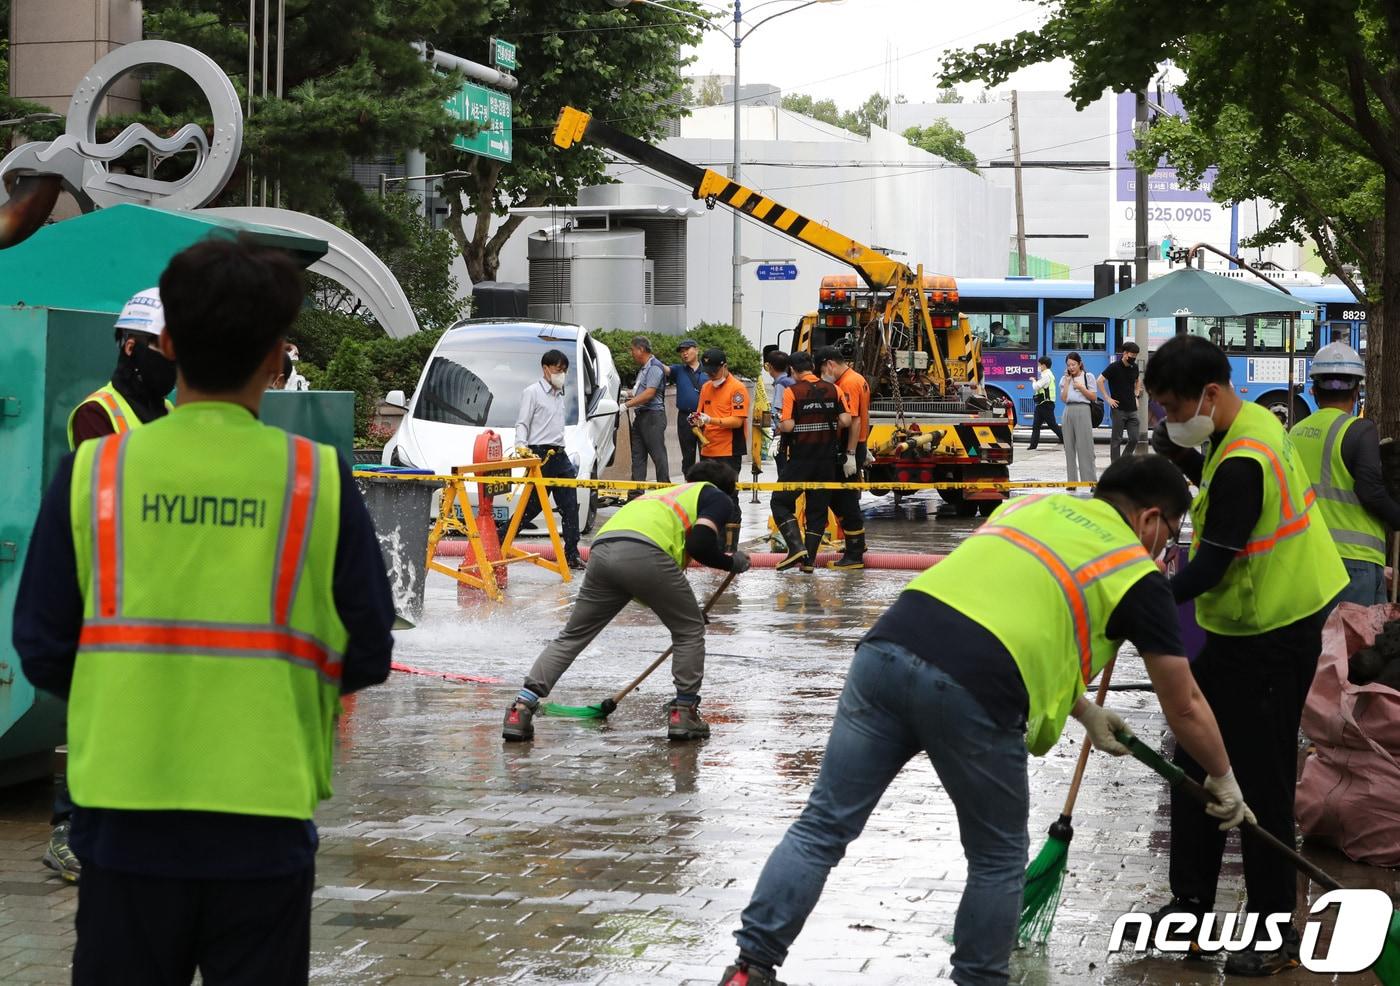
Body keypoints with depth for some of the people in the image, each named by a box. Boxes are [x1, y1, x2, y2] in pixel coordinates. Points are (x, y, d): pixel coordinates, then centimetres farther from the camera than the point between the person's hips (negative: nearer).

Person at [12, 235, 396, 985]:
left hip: (125, 820, 1)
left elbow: (41, 652, 0)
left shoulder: (92, 472, -4)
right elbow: (368, 655, 0)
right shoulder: (318, 480, -5)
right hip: (264, 824, -1)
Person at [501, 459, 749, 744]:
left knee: (572, 636, 15)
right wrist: (733, 563, 21)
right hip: (643, 554, -6)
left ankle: (521, 709, 5)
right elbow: (699, 545, 2)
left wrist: (683, 609, 49)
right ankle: (683, 713, 15)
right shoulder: (718, 498, 22)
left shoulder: (664, 494, 42)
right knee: (690, 630, 16)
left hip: (601, 549, 6)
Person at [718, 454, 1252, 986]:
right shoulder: (1137, 576, 14)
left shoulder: (1033, 504, 30)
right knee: (998, 857, 17)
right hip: (973, 692, -5)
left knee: (823, 827, 10)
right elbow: (1184, 707, 21)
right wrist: (1223, 779, 38)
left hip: (887, 648, 5)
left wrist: (1084, 710, 50)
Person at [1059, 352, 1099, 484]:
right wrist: (1067, 381, 1)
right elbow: (1063, 398, 3)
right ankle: (1072, 481, 8)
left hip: (1083, 410, -4)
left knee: (1085, 446, -8)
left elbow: (1094, 397, 1)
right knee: (1069, 448, 4)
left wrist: (1081, 387, -9)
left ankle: (1089, 479, -8)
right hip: (1068, 412, 4)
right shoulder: (1065, 379, 14)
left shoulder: (1088, 376, 4)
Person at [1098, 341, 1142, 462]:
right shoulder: (1114, 367, -8)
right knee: (1116, 439, 1)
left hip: (1132, 409, 5)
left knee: (1134, 439, 2)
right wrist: (1108, 398, -12)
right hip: (1119, 409, -5)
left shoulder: (1134, 367, 10)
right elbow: (1100, 381, -9)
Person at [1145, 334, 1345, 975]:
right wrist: (1170, 461, 0)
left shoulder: (1242, 465, -27)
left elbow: (1210, 567, -24)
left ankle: (1275, 932, 9)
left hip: (1271, 642, -10)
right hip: (1235, 633, 10)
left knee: (1261, 784, -2)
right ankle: (1190, 905, 25)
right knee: (1195, 764, 14)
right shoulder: (1253, 421, 4)